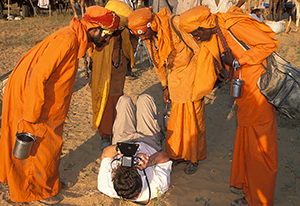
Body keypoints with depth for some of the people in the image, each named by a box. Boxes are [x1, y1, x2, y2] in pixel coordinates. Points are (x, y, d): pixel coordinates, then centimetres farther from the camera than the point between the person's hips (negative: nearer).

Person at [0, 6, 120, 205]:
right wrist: (32, 115, -23)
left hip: (45, 103, 9)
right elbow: (38, 77, -30)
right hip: (28, 97, -9)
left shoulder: (75, 41, 4)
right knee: (37, 148, 6)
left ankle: (48, 182, 37)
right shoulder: (66, 41, -28)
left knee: (51, 143, 19)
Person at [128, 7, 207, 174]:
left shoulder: (176, 24, -23)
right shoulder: (150, 38, -2)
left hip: (191, 73, -5)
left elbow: (198, 49, -16)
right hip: (175, 77, 5)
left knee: (194, 118, 2)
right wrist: (165, 86, 15)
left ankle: (194, 158, 16)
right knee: (176, 118, 7)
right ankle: (177, 154, 24)